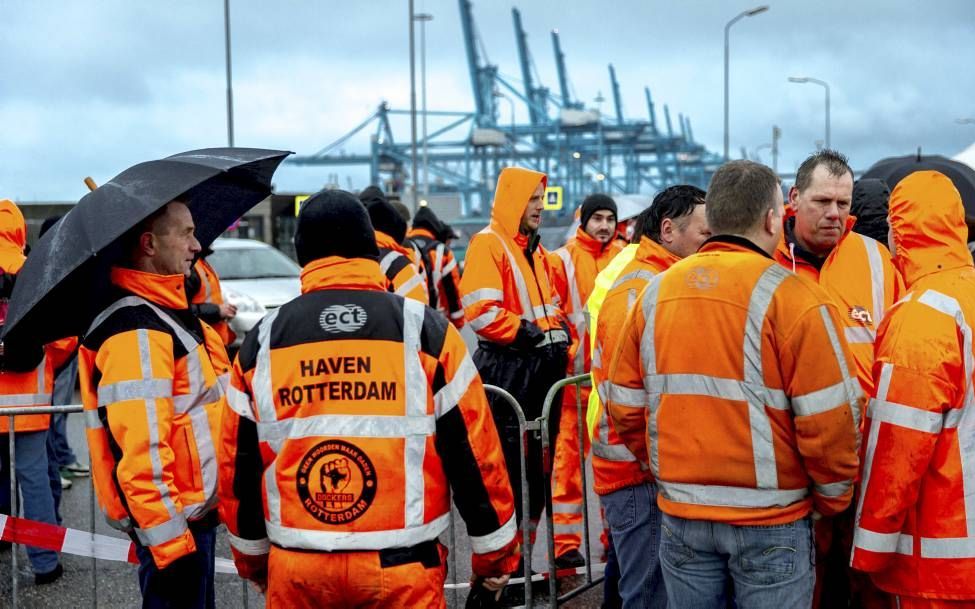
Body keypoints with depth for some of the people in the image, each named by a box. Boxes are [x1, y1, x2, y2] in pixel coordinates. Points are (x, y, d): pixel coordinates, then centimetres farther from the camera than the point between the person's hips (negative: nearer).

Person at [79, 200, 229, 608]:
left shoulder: (166, 312, 12)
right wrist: (171, 543, -26)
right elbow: (140, 450, -26)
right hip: (173, 524, -10)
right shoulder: (137, 332, -21)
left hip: (194, 510, 10)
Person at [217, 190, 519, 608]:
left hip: (296, 570, 2)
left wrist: (252, 556, 23)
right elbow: (472, 451, -3)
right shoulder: (424, 329, -4)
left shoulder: (262, 340, 3)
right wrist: (495, 553, 9)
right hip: (401, 567, -2)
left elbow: (239, 463, 9)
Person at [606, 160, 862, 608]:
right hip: (769, 522, -4)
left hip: (679, 514, 4)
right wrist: (832, 500, 3)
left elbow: (625, 406, 5)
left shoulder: (656, 291, 1)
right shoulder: (793, 297, -13)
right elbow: (828, 422, -14)